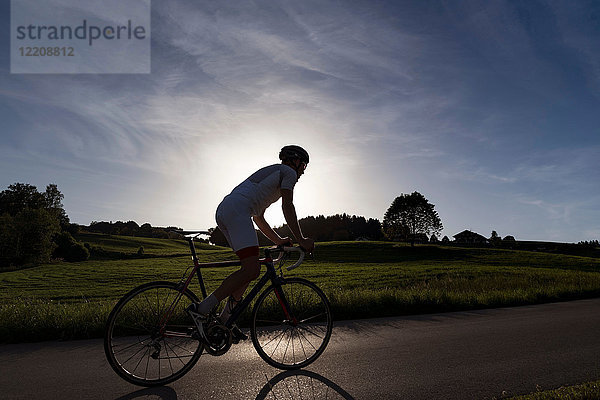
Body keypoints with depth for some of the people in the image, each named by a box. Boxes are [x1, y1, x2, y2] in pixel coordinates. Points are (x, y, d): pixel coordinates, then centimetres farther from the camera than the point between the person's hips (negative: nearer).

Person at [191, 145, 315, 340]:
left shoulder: (269, 172, 36)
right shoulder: (288, 172, 10)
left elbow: (259, 219, 34)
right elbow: (288, 207, -4)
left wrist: (278, 240, 32)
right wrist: (301, 240, -3)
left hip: (223, 210, 10)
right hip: (236, 209, -10)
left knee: (252, 266, 12)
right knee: (251, 270, -17)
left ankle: (225, 320, 15)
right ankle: (201, 311, -14)